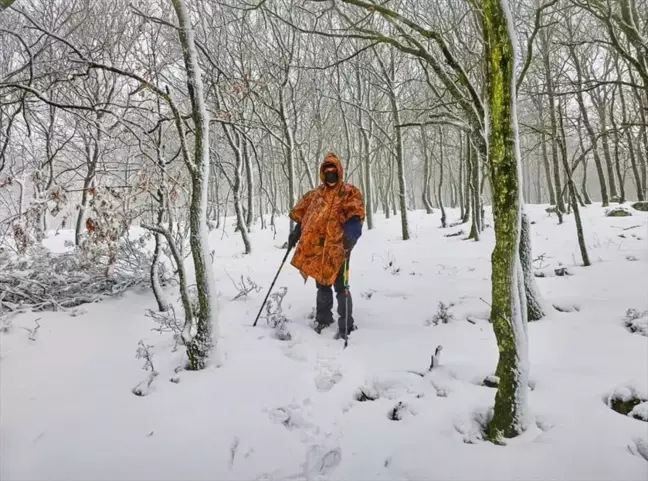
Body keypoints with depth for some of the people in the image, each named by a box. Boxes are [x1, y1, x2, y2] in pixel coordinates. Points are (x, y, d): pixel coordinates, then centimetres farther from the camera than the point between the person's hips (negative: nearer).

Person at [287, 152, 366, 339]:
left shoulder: (349, 192, 1)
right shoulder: (315, 194, 16)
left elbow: (355, 216, -12)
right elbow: (302, 215, 21)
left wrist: (351, 235, -28)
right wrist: (296, 233, 11)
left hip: (337, 247, -5)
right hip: (316, 247, 5)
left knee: (340, 287, -4)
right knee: (322, 286, 16)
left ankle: (346, 326, 5)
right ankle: (323, 318, 31)